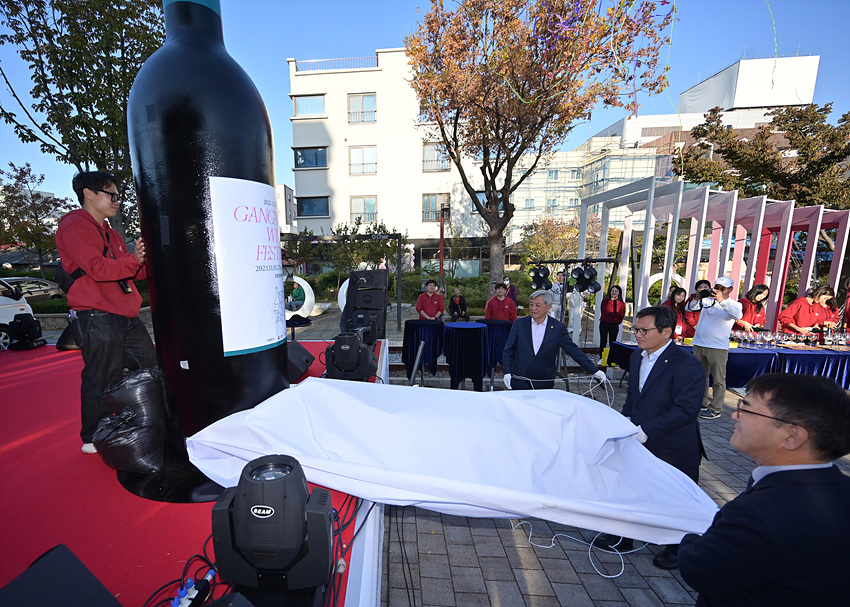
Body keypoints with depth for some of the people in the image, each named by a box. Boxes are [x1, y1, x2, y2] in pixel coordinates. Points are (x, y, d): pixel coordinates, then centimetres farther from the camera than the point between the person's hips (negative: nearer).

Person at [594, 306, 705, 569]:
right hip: (640, 442, 7)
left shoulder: (687, 364, -23)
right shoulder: (637, 356, 1)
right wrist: (626, 418, -2)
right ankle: (622, 537, 41)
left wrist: (646, 429, -28)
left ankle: (678, 549, 42)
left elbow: (687, 409, -26)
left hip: (674, 448, -7)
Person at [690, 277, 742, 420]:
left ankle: (715, 409, 6)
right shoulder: (707, 300, 10)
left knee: (718, 379, -1)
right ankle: (703, 403, 26)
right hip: (699, 344, 3)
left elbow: (738, 315, -18)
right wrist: (697, 298, -17)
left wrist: (722, 300, -30)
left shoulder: (734, 305, 3)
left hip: (718, 347, -3)